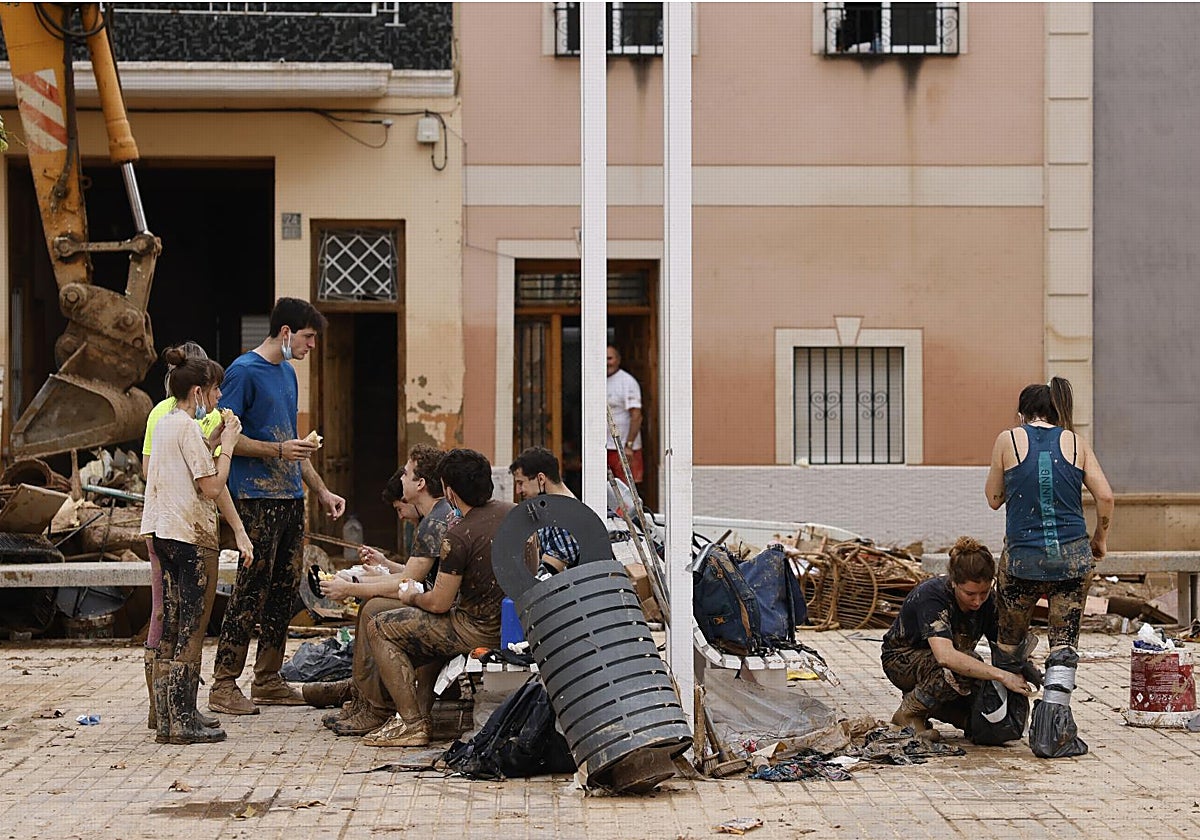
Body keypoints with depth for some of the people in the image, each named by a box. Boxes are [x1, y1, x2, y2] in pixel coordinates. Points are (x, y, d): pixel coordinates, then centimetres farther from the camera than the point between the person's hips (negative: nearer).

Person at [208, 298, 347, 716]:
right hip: (257, 497, -9)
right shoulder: (244, 371, -8)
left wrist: (321, 491, 22)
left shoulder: (287, 372, 19)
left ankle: (268, 680, 16)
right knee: (252, 589, -10)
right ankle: (224, 685, -7)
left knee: (284, 588, 9)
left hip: (291, 497, 9)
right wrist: (278, 451, -18)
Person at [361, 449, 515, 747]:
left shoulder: (458, 537, -22)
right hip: (517, 620, 9)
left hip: (482, 630, -9)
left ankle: (412, 723, 0)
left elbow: (438, 603, -16)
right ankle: (421, 708, 31)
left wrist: (410, 597, 6)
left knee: (378, 628, 2)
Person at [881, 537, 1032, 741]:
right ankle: (908, 714, -13)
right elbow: (945, 656, -48)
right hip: (903, 658, -6)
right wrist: (1002, 675, -52)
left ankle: (928, 703, 7)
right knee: (958, 673, -38)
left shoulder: (987, 601, -14)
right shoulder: (932, 596, -33)